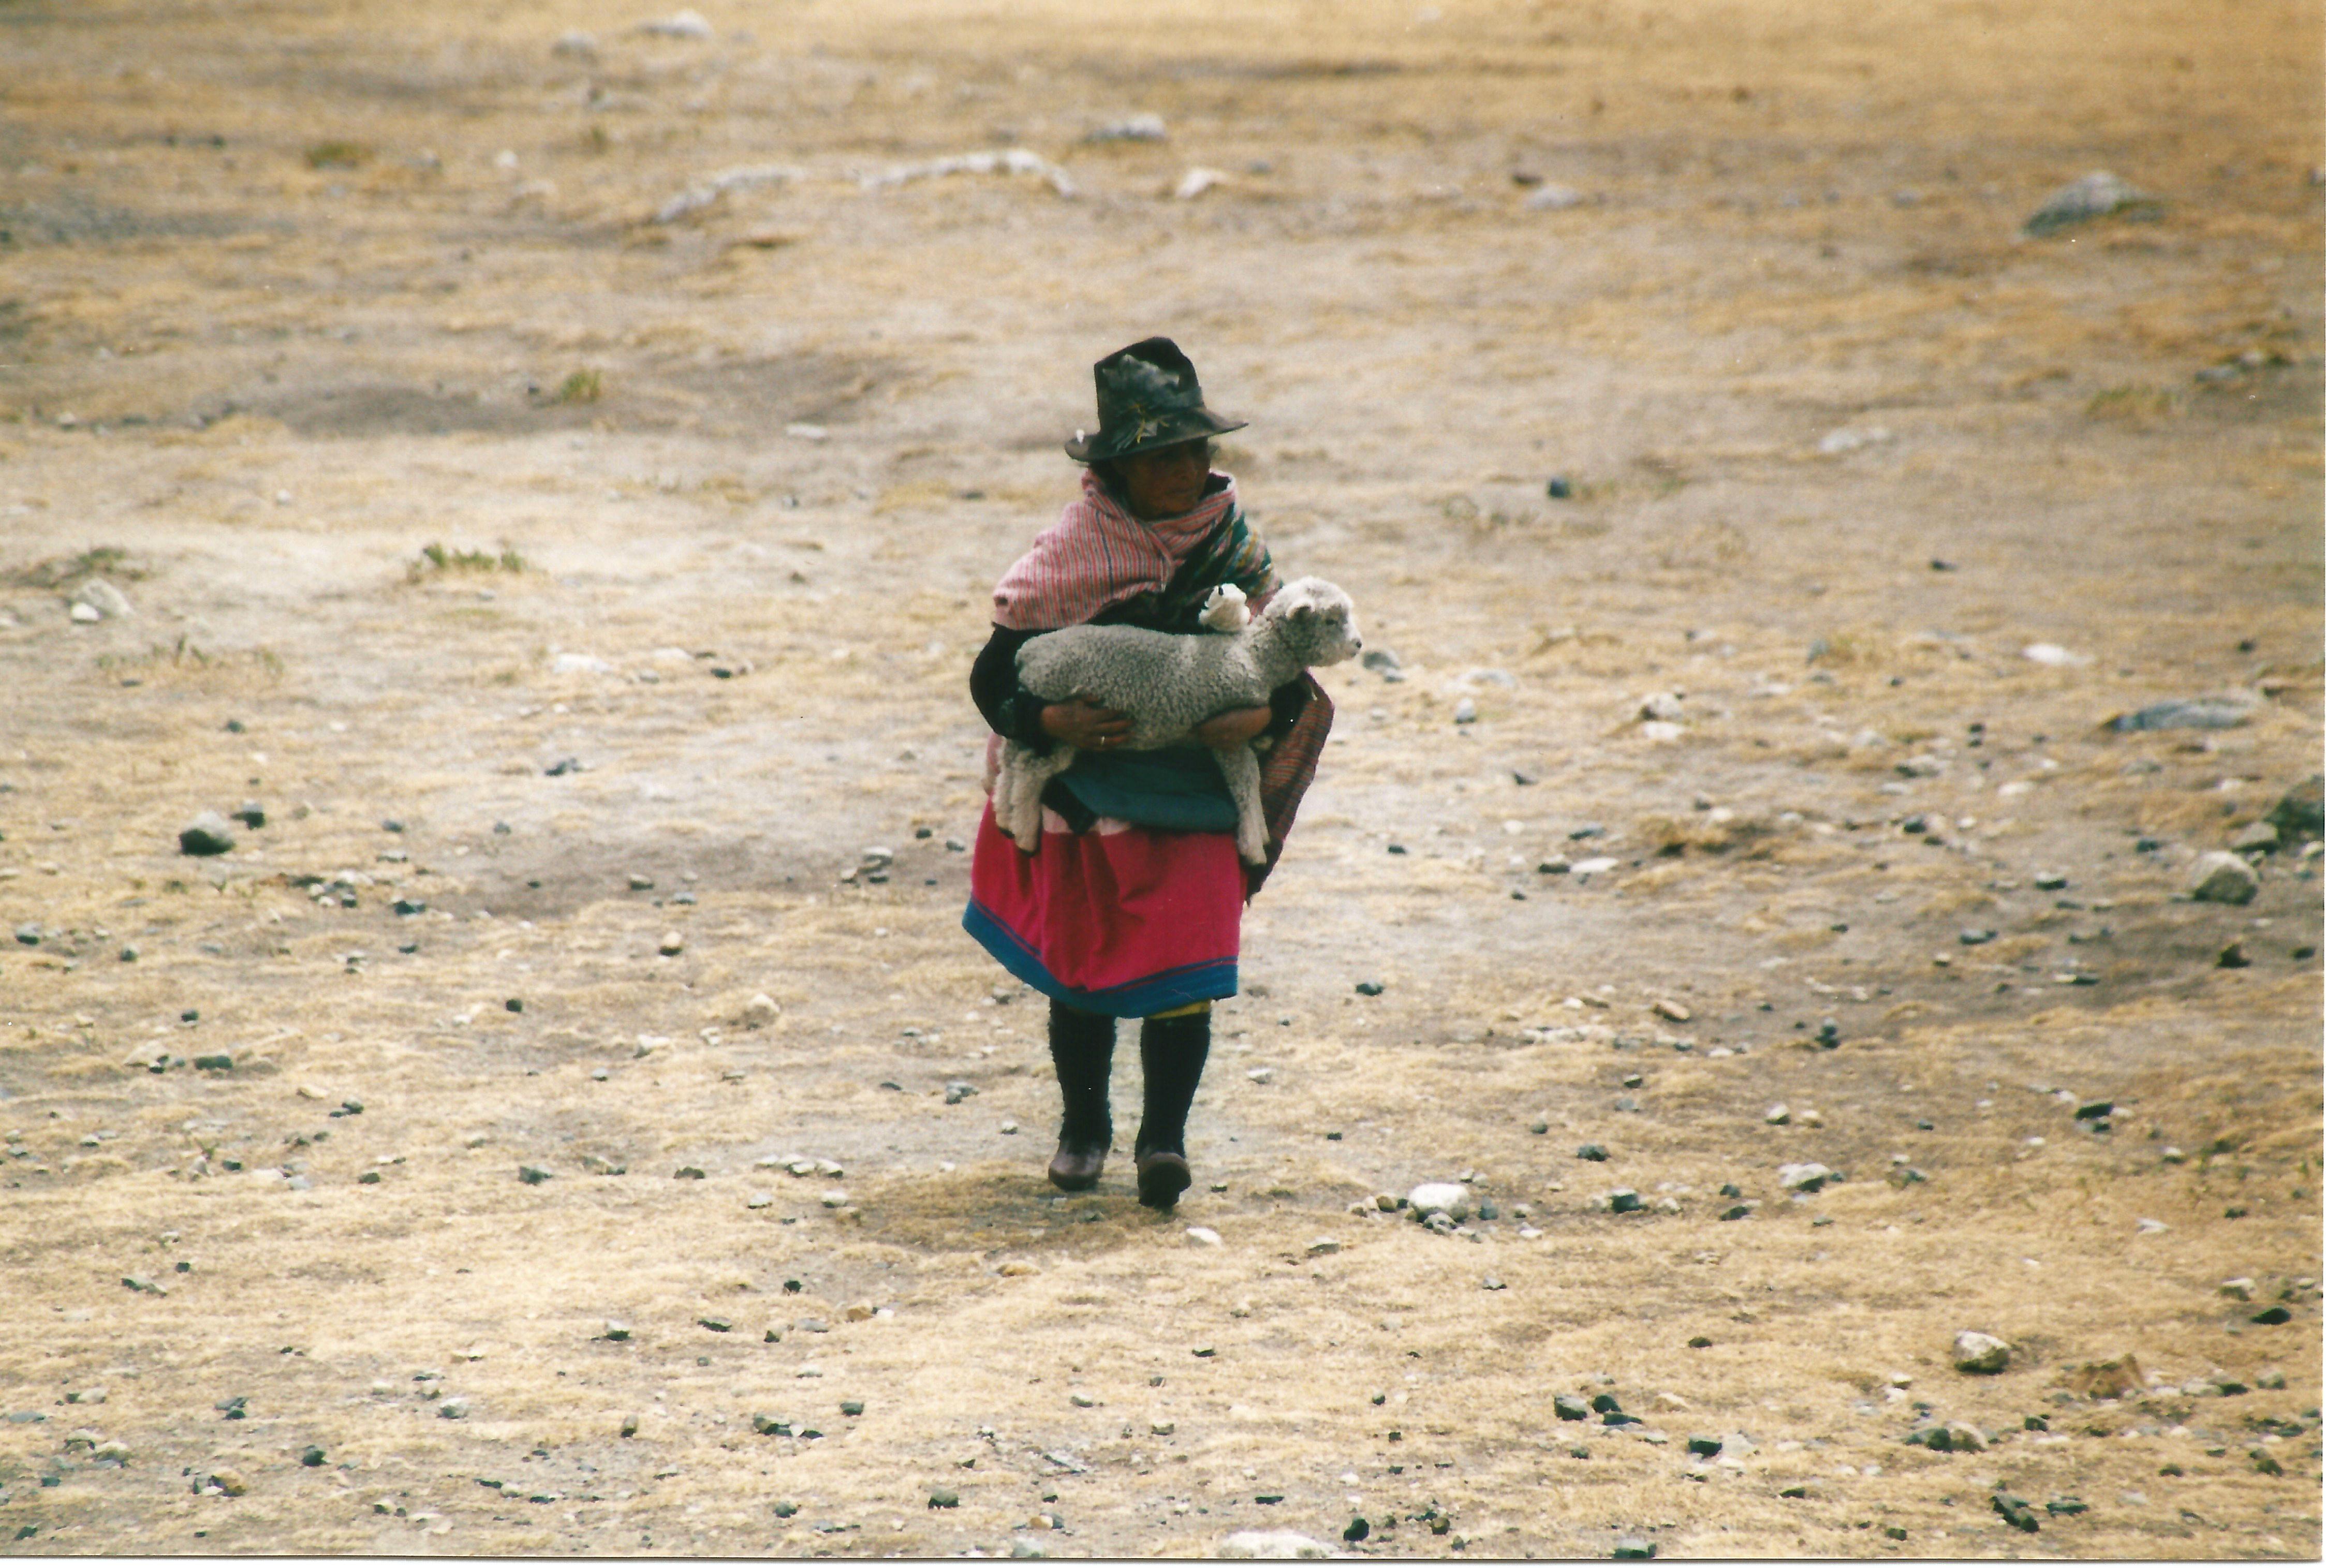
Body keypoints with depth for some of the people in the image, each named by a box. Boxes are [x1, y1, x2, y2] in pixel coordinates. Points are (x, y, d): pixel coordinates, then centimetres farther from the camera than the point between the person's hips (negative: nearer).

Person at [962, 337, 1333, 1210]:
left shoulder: (1228, 539, -3)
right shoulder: (1067, 556, -13)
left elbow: (1290, 665, 2)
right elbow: (993, 681, -10)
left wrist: (1266, 716, -19)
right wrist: (1049, 722, -28)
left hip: (1194, 790, 1)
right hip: (1085, 793, -1)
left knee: (1183, 969, -10)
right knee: (1082, 970, 10)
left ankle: (1163, 1137, -3)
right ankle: (1083, 1126, 30)